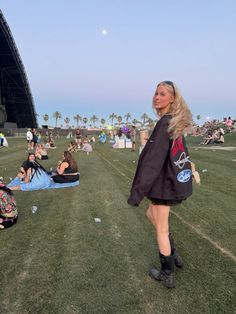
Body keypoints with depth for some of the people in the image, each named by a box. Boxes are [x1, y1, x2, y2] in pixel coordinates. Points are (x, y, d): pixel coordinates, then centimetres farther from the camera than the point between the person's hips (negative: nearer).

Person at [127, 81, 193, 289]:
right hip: (176, 181, 9)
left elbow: (153, 162, -25)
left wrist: (137, 192, -23)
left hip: (165, 184, -9)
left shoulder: (165, 123, -19)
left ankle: (167, 275, 26)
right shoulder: (177, 123, 7)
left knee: (161, 229, 8)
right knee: (151, 214, 26)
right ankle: (173, 255, 37)